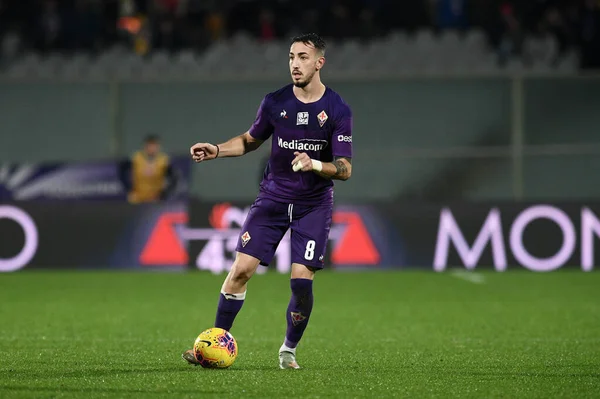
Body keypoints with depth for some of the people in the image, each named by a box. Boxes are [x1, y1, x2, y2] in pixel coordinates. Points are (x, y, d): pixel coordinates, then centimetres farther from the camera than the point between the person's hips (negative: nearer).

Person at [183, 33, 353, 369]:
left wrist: (315, 165, -29)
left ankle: (289, 351, 13)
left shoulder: (338, 111, -9)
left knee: (302, 279, -11)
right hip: (273, 199, 2)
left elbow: (345, 169, -11)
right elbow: (251, 140, 16)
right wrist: (217, 150, 0)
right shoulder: (275, 102, -1)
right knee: (241, 269, -9)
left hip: (314, 205, -2)